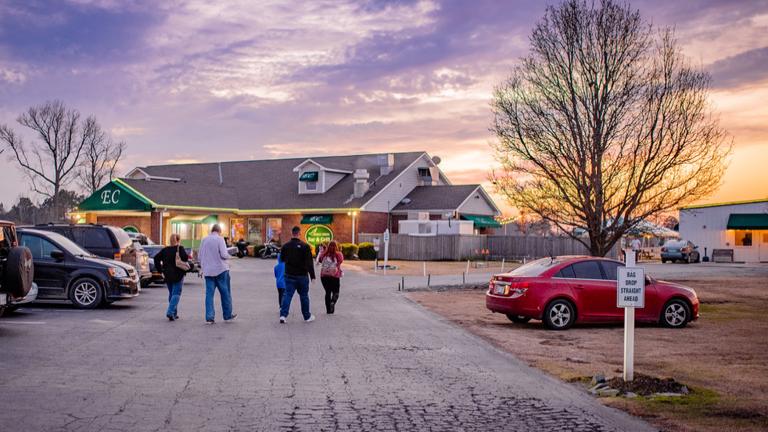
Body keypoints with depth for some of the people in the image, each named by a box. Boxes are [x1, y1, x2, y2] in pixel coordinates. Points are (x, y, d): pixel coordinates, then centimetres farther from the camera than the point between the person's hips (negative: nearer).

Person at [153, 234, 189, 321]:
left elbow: (156, 258, 0)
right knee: (176, 294, -1)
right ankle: (170, 312, -17)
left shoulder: (165, 250, 7)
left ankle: (174, 314, 22)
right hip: (178, 275, -5)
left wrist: (160, 270, 2)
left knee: (171, 293, 17)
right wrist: (186, 266, -5)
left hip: (167, 275, 5)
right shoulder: (180, 249, -6)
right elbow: (185, 258, -23)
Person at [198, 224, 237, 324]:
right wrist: (228, 256, 6)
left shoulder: (204, 240, 8)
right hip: (221, 270, -4)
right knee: (225, 293, 7)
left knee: (209, 294, 5)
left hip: (208, 271, 4)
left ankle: (209, 318, 1)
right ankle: (227, 316, 13)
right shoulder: (219, 239, -8)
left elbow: (199, 256, 11)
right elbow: (224, 254, -16)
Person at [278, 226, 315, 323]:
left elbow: (282, 259, 13)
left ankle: (283, 315, -13)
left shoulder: (285, 246, -1)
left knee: (287, 294, 2)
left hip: (289, 275, 2)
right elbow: (309, 262, -12)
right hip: (302, 275, -2)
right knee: (304, 296, 10)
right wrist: (312, 276, -10)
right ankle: (307, 317, 20)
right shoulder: (305, 246, -11)